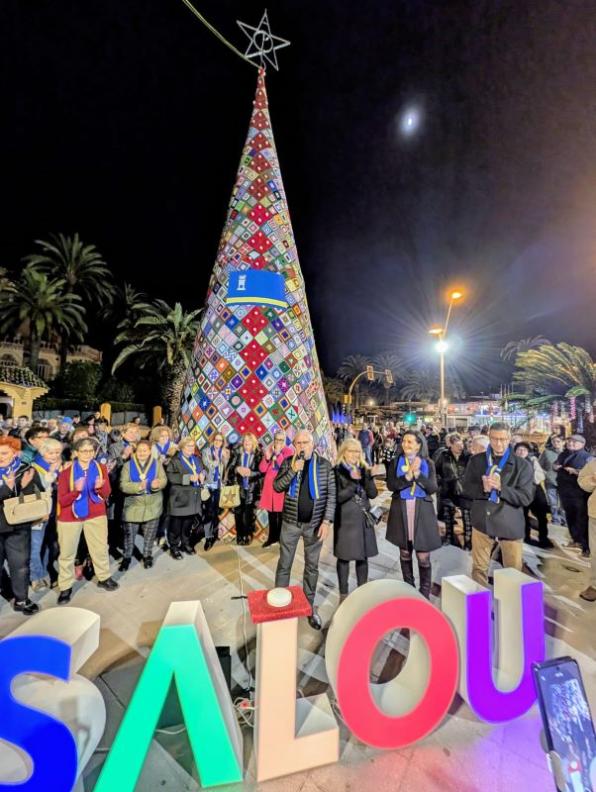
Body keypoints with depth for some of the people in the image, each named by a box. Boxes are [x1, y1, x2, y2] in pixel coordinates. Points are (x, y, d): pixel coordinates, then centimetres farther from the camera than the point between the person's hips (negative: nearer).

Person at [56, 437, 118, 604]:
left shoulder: (101, 468, -4)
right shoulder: (66, 471, -10)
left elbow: (106, 495, -3)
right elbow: (62, 501, -12)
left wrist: (100, 487, -25)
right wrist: (76, 490, -31)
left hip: (96, 514, 2)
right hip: (70, 516, -2)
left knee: (101, 548, 12)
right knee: (67, 552, 8)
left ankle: (104, 578, 30)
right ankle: (65, 587, 25)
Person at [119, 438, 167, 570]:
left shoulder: (157, 464, -1)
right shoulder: (128, 465, -4)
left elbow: (164, 480, -7)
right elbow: (123, 485, -12)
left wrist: (157, 484, -30)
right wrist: (138, 486, -30)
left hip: (152, 506, 1)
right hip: (133, 506, -1)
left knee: (150, 534, 13)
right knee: (129, 534, 9)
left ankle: (147, 556, 32)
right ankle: (126, 557, 30)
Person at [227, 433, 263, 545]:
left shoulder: (258, 455, -1)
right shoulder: (237, 453, 7)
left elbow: (262, 471, -5)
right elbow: (229, 468, 5)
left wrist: (251, 473, -18)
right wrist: (237, 469, -13)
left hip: (251, 489, -2)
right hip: (238, 488, 2)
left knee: (249, 514, -2)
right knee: (238, 513, 6)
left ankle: (248, 536, 16)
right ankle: (239, 536, 20)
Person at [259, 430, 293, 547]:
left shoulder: (289, 451, -4)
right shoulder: (269, 450, 9)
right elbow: (262, 469, 3)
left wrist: (278, 454, -21)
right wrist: (267, 457, -14)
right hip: (269, 486, 4)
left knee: (281, 514, 1)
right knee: (271, 514, 13)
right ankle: (272, 537, 27)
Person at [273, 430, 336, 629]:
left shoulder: (324, 465, -6)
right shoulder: (288, 462, -3)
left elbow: (331, 495, -4)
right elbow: (276, 487, -11)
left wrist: (327, 521, -10)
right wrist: (293, 470, -24)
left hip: (315, 524, 0)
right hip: (290, 523, 0)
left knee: (312, 566, 14)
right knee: (284, 565, 12)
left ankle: (310, 605, 33)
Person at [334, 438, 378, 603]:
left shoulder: (364, 469, 6)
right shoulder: (337, 471, -9)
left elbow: (373, 494, 0)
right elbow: (338, 497, -15)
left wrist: (366, 476, -15)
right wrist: (353, 482, -21)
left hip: (363, 518, 5)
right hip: (345, 520, -4)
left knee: (363, 556, 13)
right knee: (344, 557, 6)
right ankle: (343, 594, 22)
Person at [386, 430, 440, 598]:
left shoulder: (428, 463, 0)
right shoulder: (396, 462, 1)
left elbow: (433, 488, -8)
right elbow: (390, 485, -9)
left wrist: (418, 474, -19)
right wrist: (407, 476, -22)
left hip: (422, 511, -1)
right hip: (401, 511, 1)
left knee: (423, 556, 1)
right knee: (405, 553, 13)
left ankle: (424, 593, 19)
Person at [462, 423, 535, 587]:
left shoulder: (522, 465, -4)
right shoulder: (476, 460, 2)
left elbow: (526, 497, -10)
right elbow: (466, 489, 0)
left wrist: (501, 487, -24)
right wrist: (483, 488, -20)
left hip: (510, 523, -1)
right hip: (482, 521, 2)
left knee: (514, 570, 13)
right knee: (479, 568, 14)